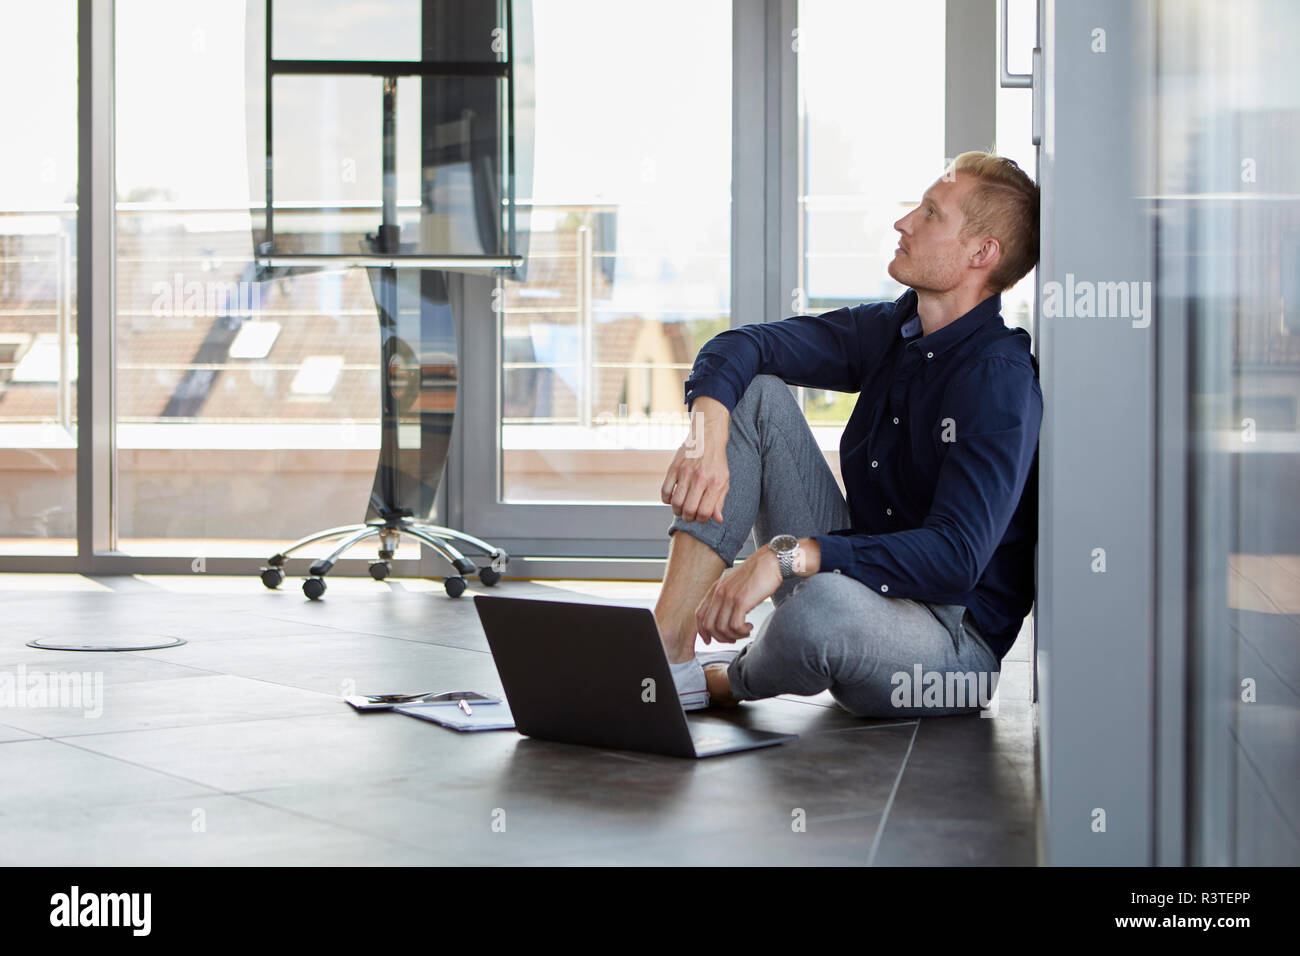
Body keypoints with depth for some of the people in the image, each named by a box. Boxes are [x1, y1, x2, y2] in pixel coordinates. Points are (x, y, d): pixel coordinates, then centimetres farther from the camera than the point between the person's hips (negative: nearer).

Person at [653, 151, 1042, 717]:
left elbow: (956, 558, -31)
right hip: (859, 578, 8)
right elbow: (738, 347, 0)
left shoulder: (1000, 381, -20)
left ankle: (728, 682, -1)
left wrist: (787, 556, -37)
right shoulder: (892, 329, 5)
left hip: (953, 637, -7)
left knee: (821, 605, -42)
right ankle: (666, 648, -15)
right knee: (755, 392, -4)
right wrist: (707, 440, -22)